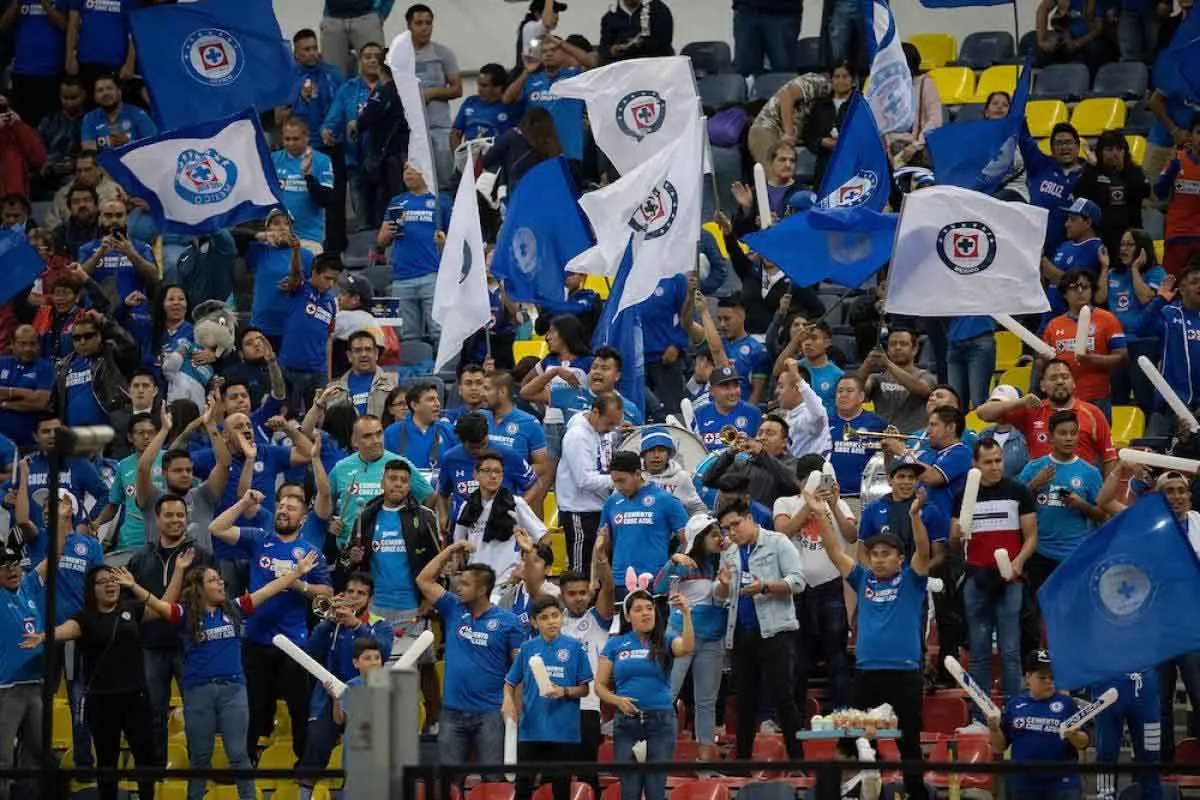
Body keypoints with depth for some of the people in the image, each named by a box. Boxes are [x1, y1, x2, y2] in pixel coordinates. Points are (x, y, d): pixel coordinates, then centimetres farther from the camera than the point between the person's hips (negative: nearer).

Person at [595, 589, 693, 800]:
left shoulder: (665, 642, 6)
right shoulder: (615, 645, 8)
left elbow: (687, 648, -17)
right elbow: (600, 685, 9)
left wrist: (686, 614, -29)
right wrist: (617, 700, -11)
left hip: (660, 721, -1)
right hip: (626, 722, 1)